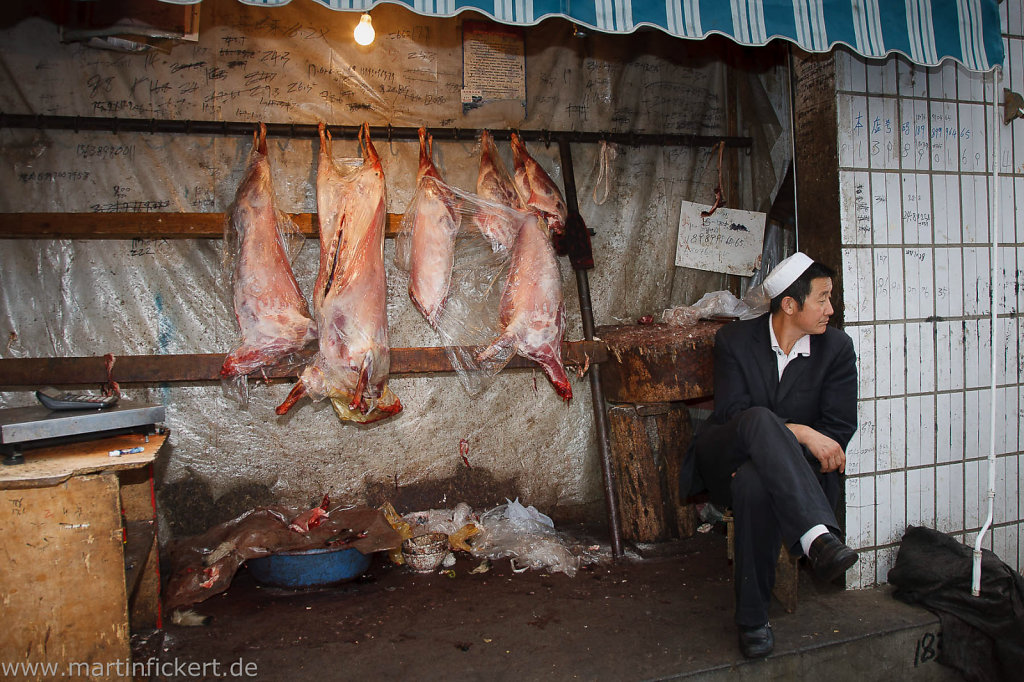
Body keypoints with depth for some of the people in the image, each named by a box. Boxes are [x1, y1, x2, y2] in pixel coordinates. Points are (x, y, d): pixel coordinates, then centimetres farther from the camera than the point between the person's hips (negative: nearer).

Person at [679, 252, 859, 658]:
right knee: (759, 419, -38)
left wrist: (768, 458, -18)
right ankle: (818, 537, -49)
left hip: (787, 471, 1)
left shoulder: (837, 347, 1)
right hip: (725, 459, 0)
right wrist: (799, 432, -29)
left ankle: (753, 617, -30)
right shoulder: (735, 340, -3)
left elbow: (839, 427, -4)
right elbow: (732, 412, -14)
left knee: (755, 484, -40)